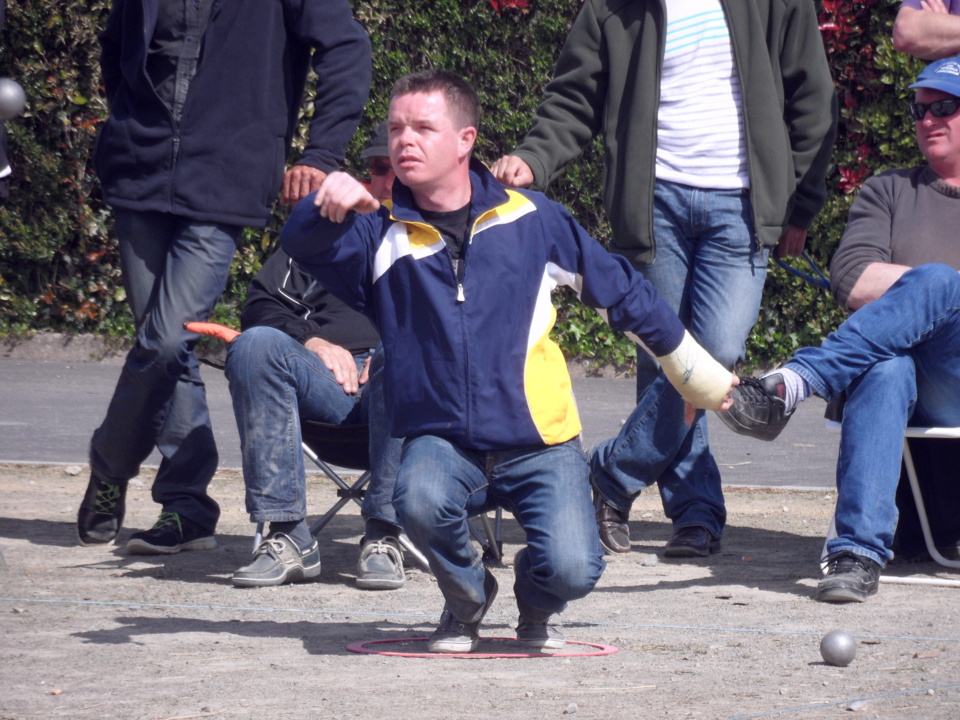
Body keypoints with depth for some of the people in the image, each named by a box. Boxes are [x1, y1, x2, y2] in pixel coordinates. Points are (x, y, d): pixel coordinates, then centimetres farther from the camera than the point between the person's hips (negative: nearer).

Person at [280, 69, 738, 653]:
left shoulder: (529, 218, 1)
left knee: (572, 572, -22)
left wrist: (693, 369, 19)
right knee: (421, 499, -34)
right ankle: (467, 600, 1)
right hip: (442, 443, 0)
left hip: (540, 444, 0)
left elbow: (621, 288, 12)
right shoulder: (382, 234, 2)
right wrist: (327, 204, -40)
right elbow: (303, 244, -17)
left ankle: (538, 604, 19)